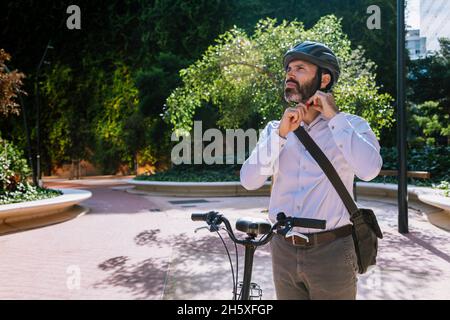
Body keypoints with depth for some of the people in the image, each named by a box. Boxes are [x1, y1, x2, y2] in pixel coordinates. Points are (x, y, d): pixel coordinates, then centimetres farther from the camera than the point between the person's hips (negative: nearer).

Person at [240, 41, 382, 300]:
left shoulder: (351, 125, -2)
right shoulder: (274, 129, 5)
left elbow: (369, 169, -22)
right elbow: (249, 181, -7)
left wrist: (334, 117, -14)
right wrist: (281, 134, -16)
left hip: (331, 251, -3)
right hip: (283, 250, 3)